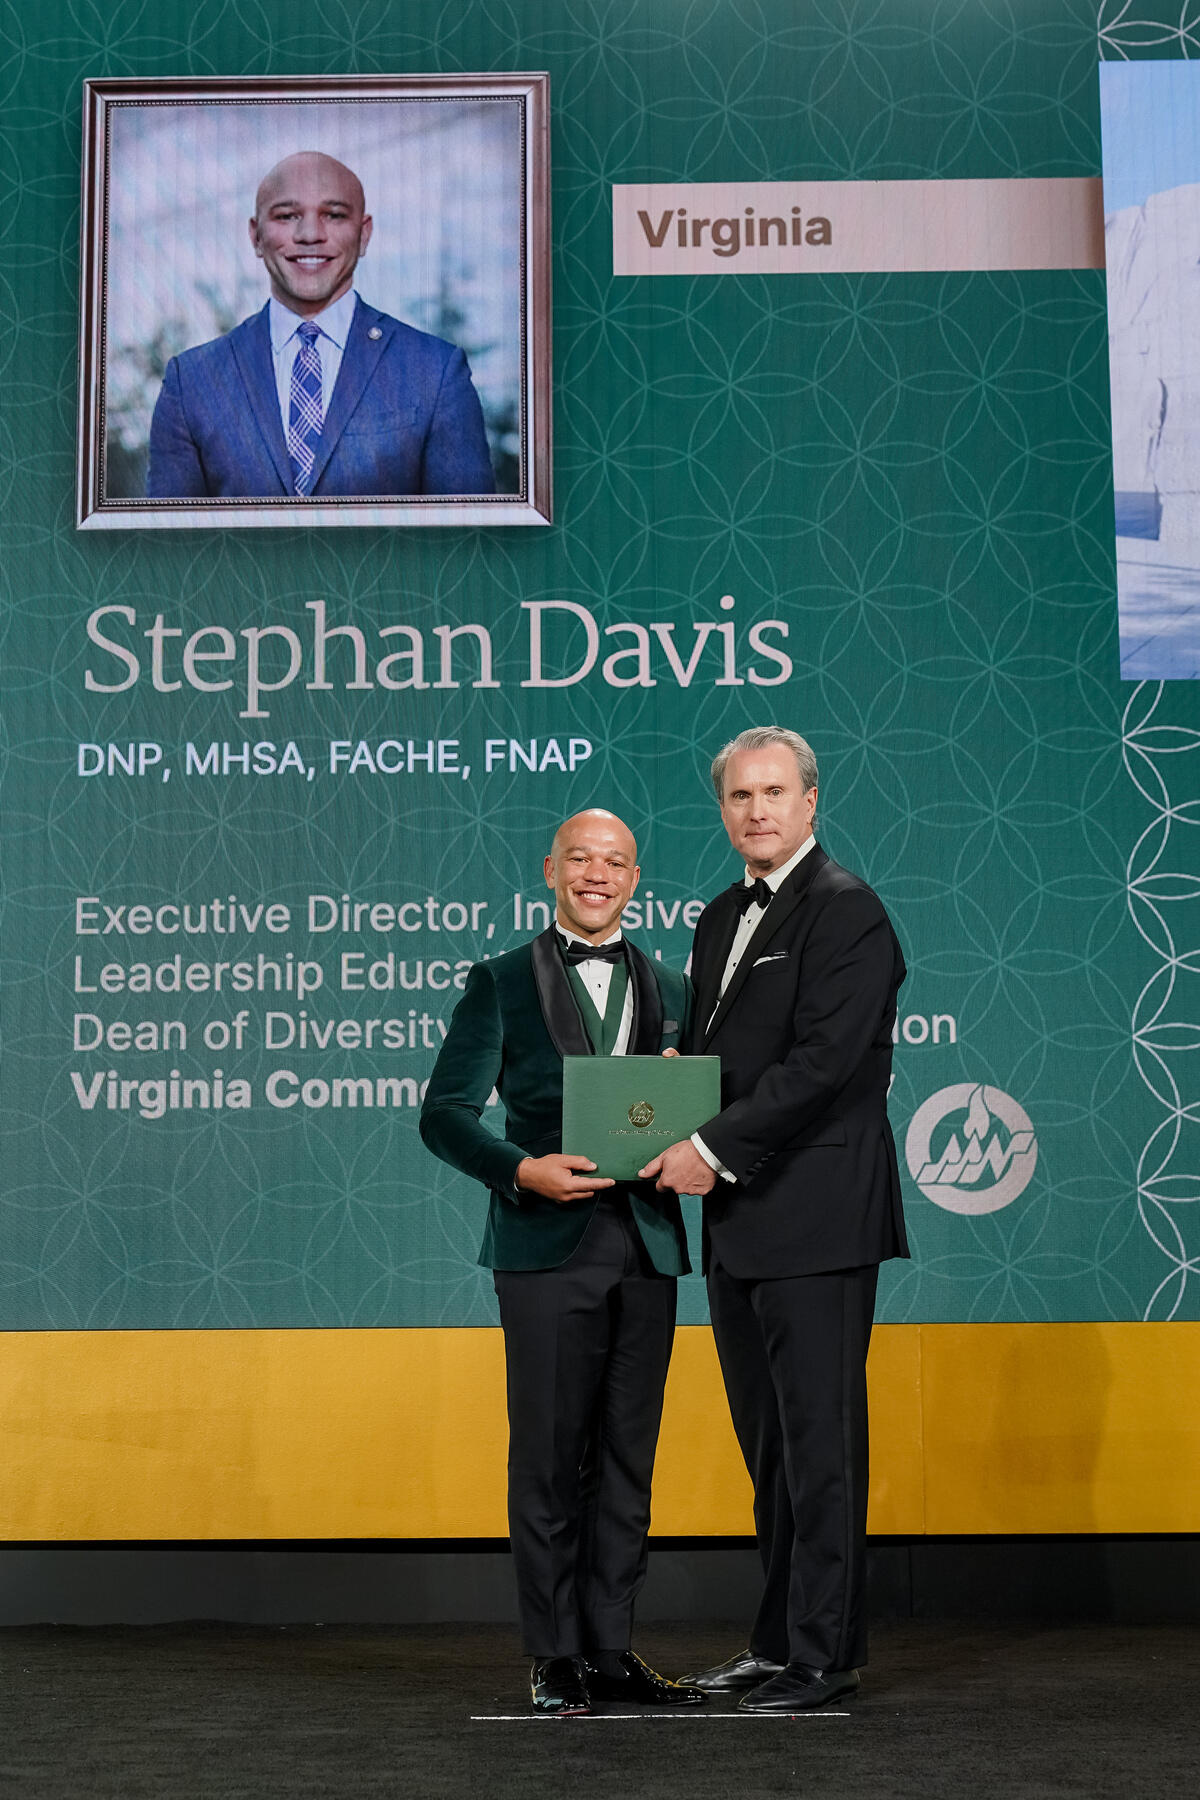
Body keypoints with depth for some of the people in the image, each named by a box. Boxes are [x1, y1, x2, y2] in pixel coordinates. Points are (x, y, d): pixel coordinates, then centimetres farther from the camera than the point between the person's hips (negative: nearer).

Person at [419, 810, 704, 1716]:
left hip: (648, 1244, 4)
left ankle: (613, 1648, 16)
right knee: (550, 1455, 0)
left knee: (628, 1455, 8)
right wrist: (523, 1169, -17)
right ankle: (557, 1657, 8)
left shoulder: (669, 988, 15)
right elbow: (446, 1113, -1)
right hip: (548, 1244, -3)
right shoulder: (501, 983, 5)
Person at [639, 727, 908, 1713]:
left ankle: (826, 1653, 4)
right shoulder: (722, 918, 18)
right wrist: (679, 1132, 2)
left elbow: (824, 1060, -18)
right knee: (769, 1444, 14)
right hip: (739, 1222, 9)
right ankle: (779, 1640, 23)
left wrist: (713, 1148, -17)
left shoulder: (846, 910, -9)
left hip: (815, 1220, -9)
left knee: (820, 1440, -3)